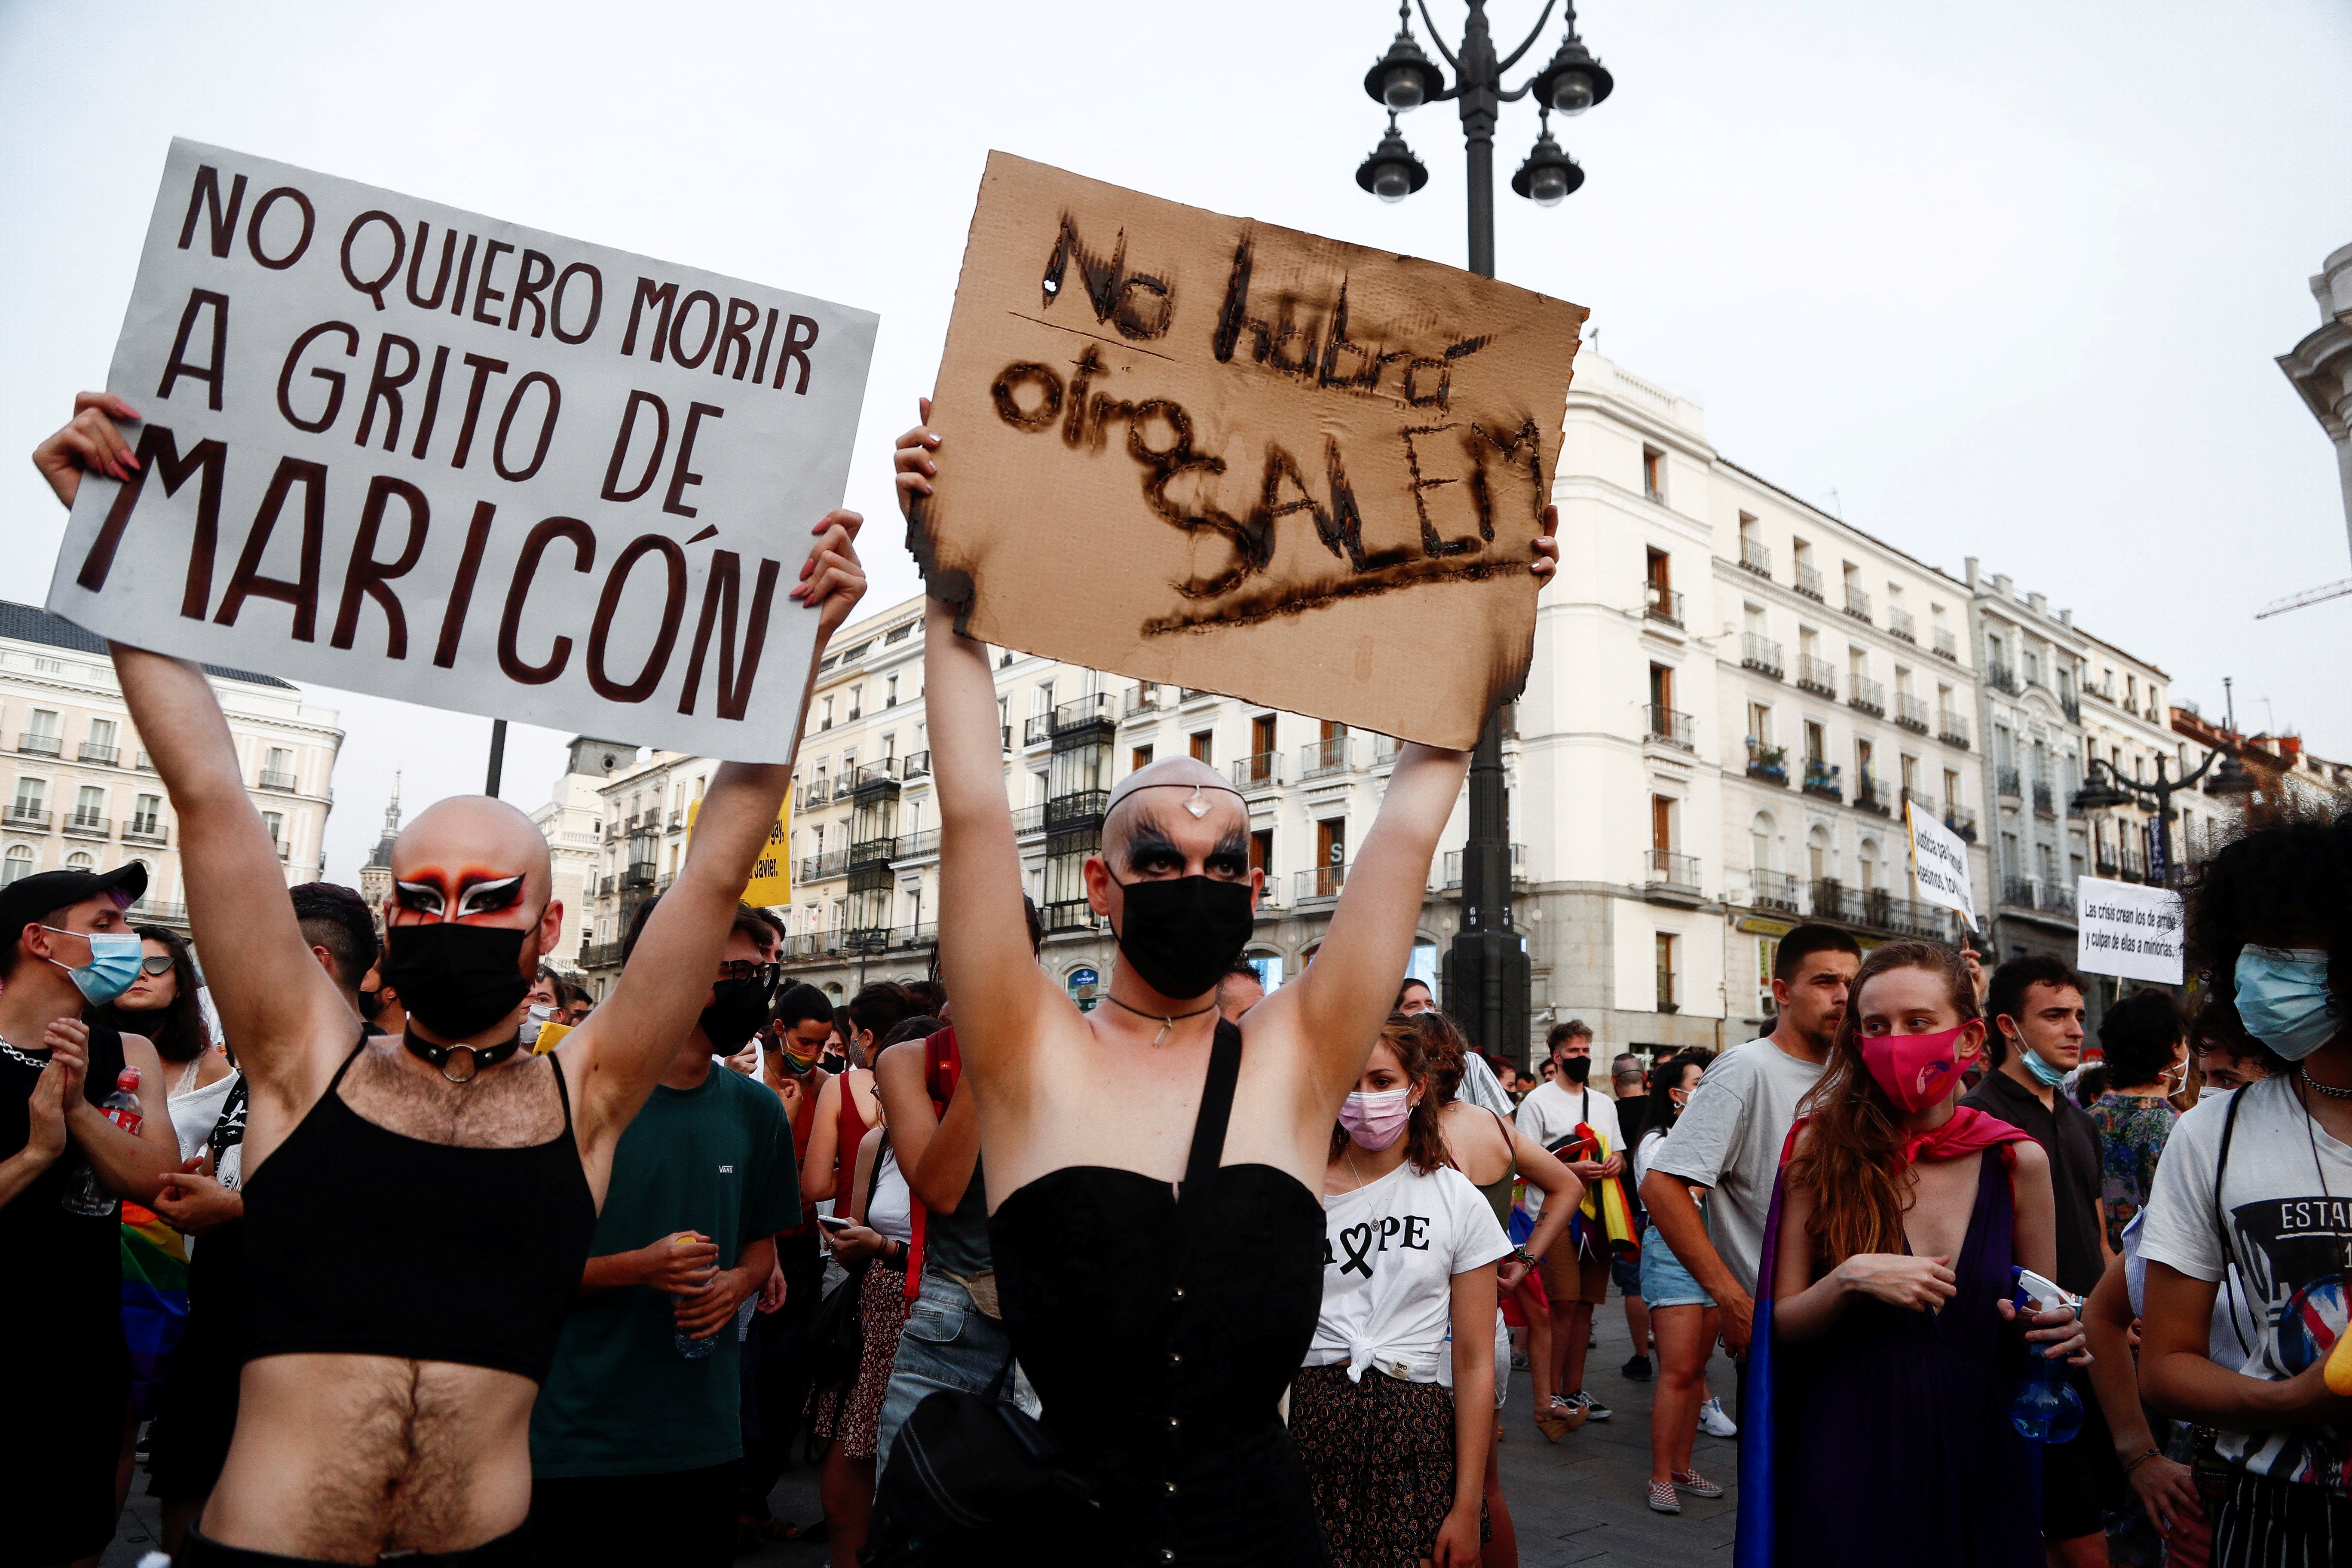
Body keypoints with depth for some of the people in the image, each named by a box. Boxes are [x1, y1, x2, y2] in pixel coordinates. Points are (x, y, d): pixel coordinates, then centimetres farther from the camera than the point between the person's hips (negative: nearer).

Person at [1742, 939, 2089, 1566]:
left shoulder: (2017, 1161, -2)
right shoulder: (1824, 1149, -8)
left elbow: (2043, 1318, 10)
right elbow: (1781, 1327, -6)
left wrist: (2060, 1333, -11)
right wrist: (1849, 1280, -24)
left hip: (1977, 1452, 2)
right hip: (1847, 1450, -2)